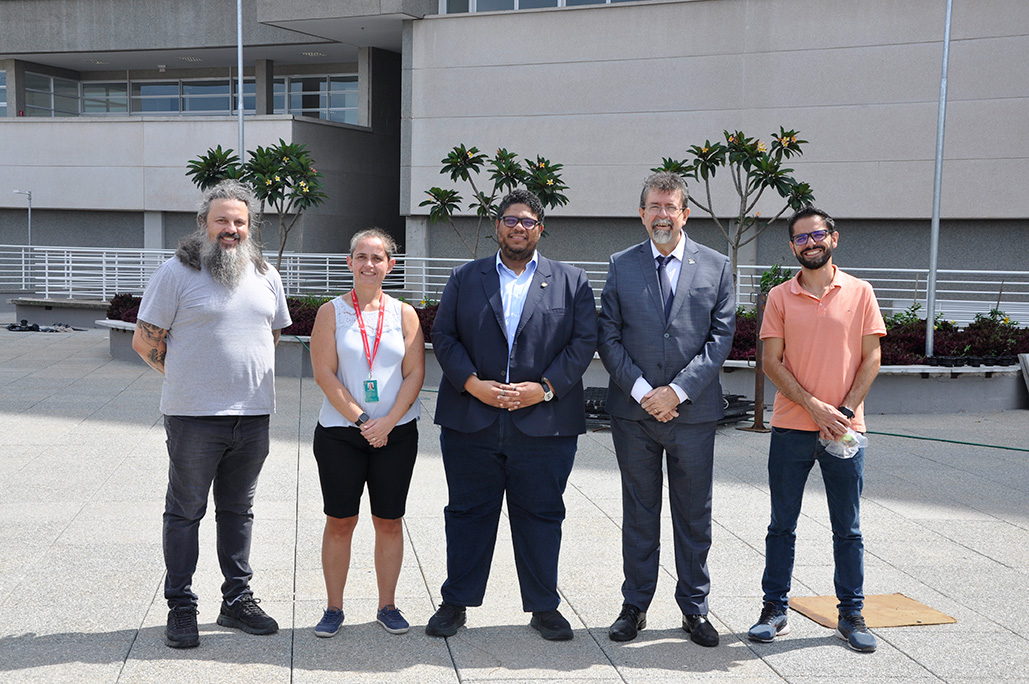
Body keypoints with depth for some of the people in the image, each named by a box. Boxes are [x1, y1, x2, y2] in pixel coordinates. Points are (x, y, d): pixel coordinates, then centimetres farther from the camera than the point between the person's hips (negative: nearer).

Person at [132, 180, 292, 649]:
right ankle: (181, 608, 17)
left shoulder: (265, 276, 9)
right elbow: (145, 341, -3)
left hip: (253, 415, 5)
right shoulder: (176, 272, -5)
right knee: (185, 512, 5)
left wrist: (247, 378, 13)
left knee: (238, 510, 15)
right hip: (193, 416, -4)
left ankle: (237, 601, 26)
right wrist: (188, 378, 2)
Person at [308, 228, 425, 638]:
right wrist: (361, 420, -11)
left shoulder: (404, 313, 6)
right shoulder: (331, 312, 2)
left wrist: (387, 422, -11)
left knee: (389, 521, 6)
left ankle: (387, 606, 19)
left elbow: (415, 374, 0)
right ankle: (334, 608, 16)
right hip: (340, 432, -1)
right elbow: (325, 374, -5)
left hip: (396, 433, 1)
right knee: (340, 521, 3)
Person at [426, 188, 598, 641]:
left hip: (544, 422, 0)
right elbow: (443, 336, 4)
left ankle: (543, 607, 22)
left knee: (541, 515, 7)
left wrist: (545, 388, -11)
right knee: (468, 513, 9)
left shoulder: (571, 281, 9)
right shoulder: (464, 278, 11)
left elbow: (584, 341, 1)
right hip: (471, 420, 1)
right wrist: (472, 383, -11)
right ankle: (456, 602, 23)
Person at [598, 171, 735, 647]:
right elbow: (608, 338, 1)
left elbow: (721, 337, -2)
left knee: (694, 516, 9)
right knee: (639, 514, 10)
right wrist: (641, 390, -11)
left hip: (693, 411, 0)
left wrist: (678, 390, -12)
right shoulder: (621, 266, 5)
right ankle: (635, 607, 23)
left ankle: (694, 608, 24)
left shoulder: (716, 267, 3)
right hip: (634, 411, 0)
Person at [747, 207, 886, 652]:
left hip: (844, 430, 0)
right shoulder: (780, 297, 3)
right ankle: (775, 610, 19)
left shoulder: (860, 293, 4)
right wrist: (814, 406, -12)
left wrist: (845, 411, -10)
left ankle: (851, 615, 20)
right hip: (790, 429, 0)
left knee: (848, 529, 8)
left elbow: (871, 358, 2)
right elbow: (772, 361, -1)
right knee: (782, 526, 8)